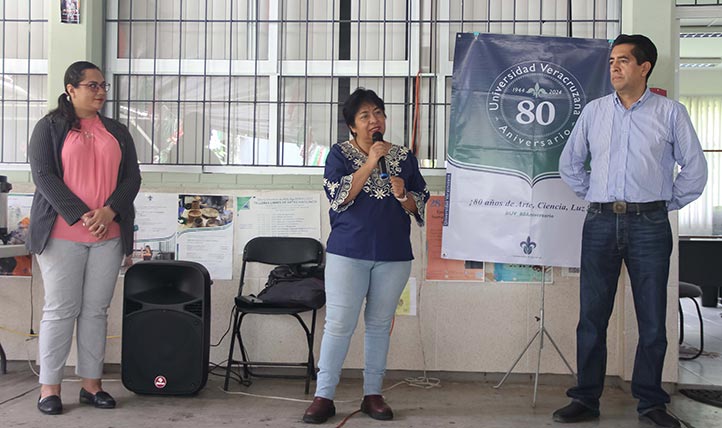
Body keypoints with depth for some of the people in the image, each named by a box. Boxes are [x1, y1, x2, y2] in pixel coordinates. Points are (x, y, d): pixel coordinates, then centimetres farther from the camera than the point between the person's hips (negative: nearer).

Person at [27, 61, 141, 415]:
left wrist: (109, 212, -9)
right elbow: (43, 176, -6)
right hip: (62, 235, -3)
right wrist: (82, 216, -15)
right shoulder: (49, 127, 4)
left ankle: (91, 383, 14)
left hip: (109, 235, 4)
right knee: (60, 310, 0)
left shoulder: (117, 132, 16)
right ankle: (49, 386, 10)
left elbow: (132, 177, 8)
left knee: (96, 310, 6)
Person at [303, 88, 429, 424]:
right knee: (339, 324, -3)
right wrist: (370, 163, -16)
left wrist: (403, 196, -12)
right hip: (348, 253, -2)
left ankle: (373, 394, 19)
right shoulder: (340, 153, 2)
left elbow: (420, 207, 9)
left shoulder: (404, 156, 9)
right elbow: (339, 198, -12)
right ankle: (324, 396, 6)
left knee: (380, 324, 9)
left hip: (394, 257, 3)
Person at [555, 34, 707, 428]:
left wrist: (669, 204, 6)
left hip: (649, 225, -2)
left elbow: (695, 168, 7)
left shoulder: (670, 112, 3)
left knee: (652, 319, 3)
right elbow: (569, 163, 19)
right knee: (592, 317, 4)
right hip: (601, 223, 2)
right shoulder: (594, 111, 10)